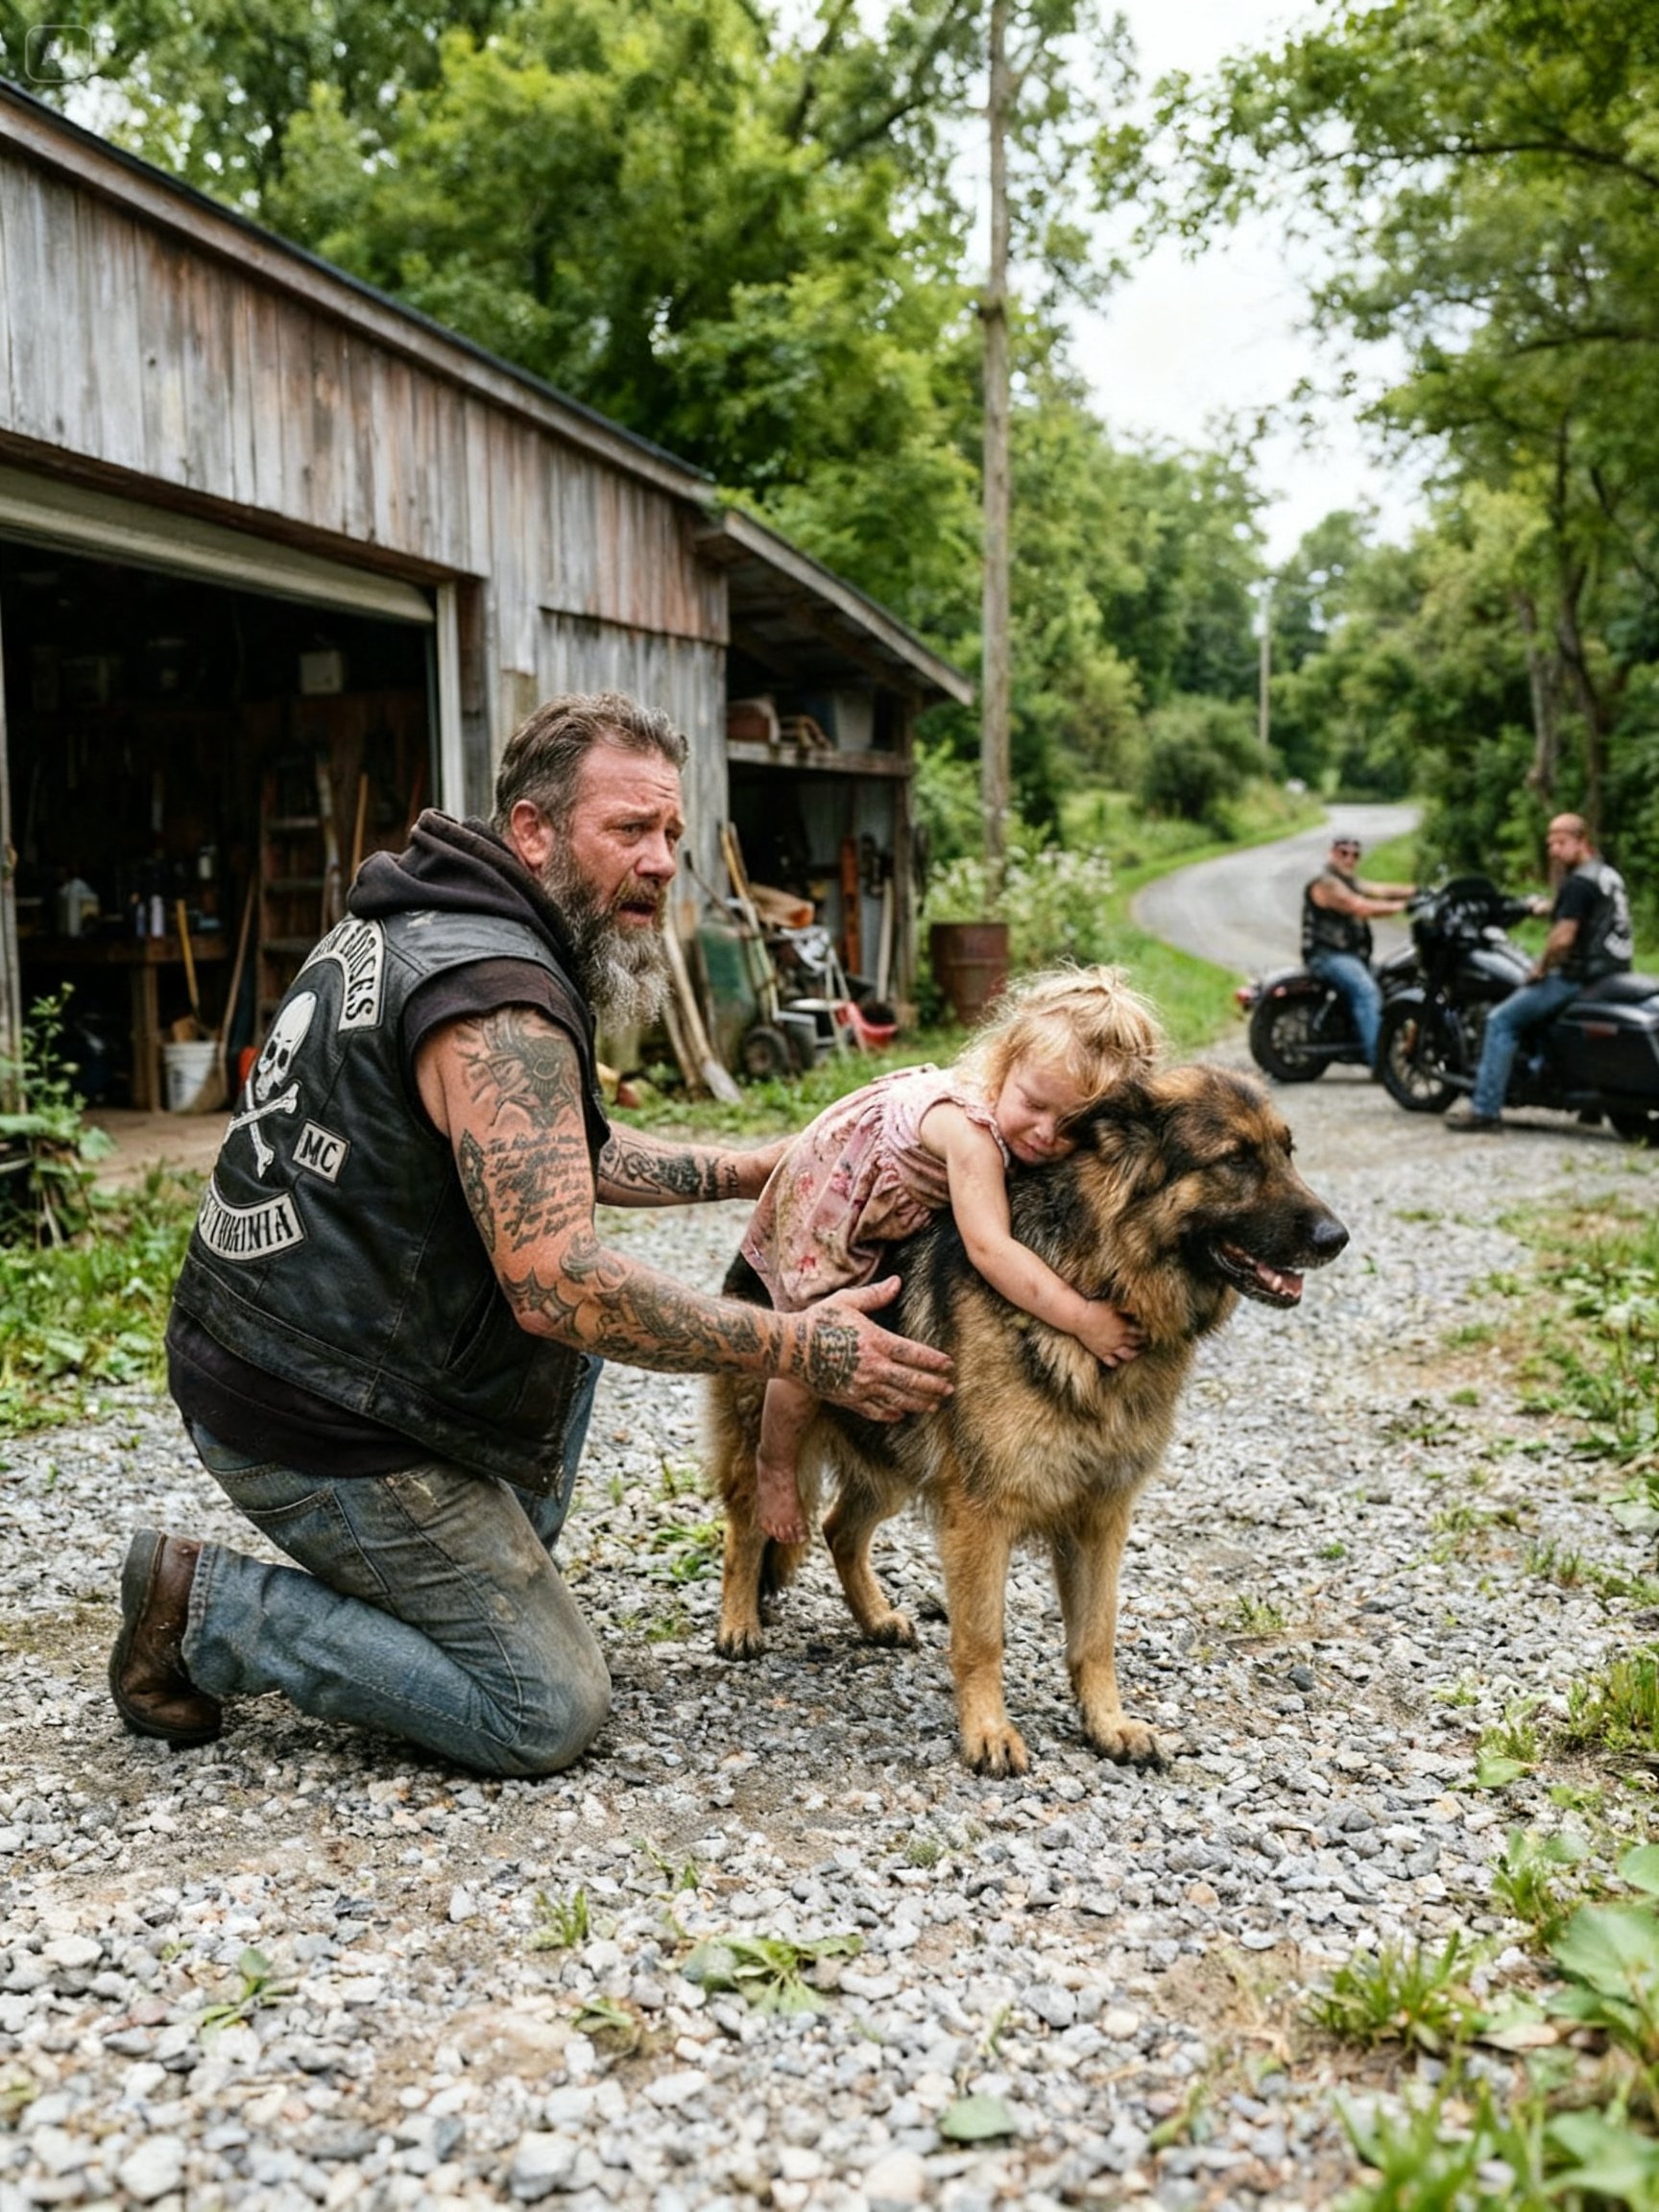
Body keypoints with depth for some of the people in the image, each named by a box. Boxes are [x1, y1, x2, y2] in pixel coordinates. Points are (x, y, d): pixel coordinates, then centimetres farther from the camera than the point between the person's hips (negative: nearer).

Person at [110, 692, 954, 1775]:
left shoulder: (424, 921, 9)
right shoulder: (498, 1003, -24)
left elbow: (557, 1150, 19)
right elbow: (559, 1285, -30)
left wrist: (750, 1170, 12)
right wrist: (802, 1347, -23)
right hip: (321, 1426, -10)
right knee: (548, 1714, -1)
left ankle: (499, 1575, 23)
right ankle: (208, 1610, 2)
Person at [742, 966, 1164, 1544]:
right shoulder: (971, 1127, -46)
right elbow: (989, 1248, -51)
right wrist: (1081, 1318, -54)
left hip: (904, 1206, 7)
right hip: (830, 1198, -7)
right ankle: (775, 1466, 23)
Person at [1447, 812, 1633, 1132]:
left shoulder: (1578, 882, -16)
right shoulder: (1609, 875, 14)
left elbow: (1563, 937, -23)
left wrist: (1540, 968, -9)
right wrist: (1551, 906, 24)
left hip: (1579, 977, -10)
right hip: (1612, 971, 10)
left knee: (1501, 1021, -6)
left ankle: (1485, 1109, -12)